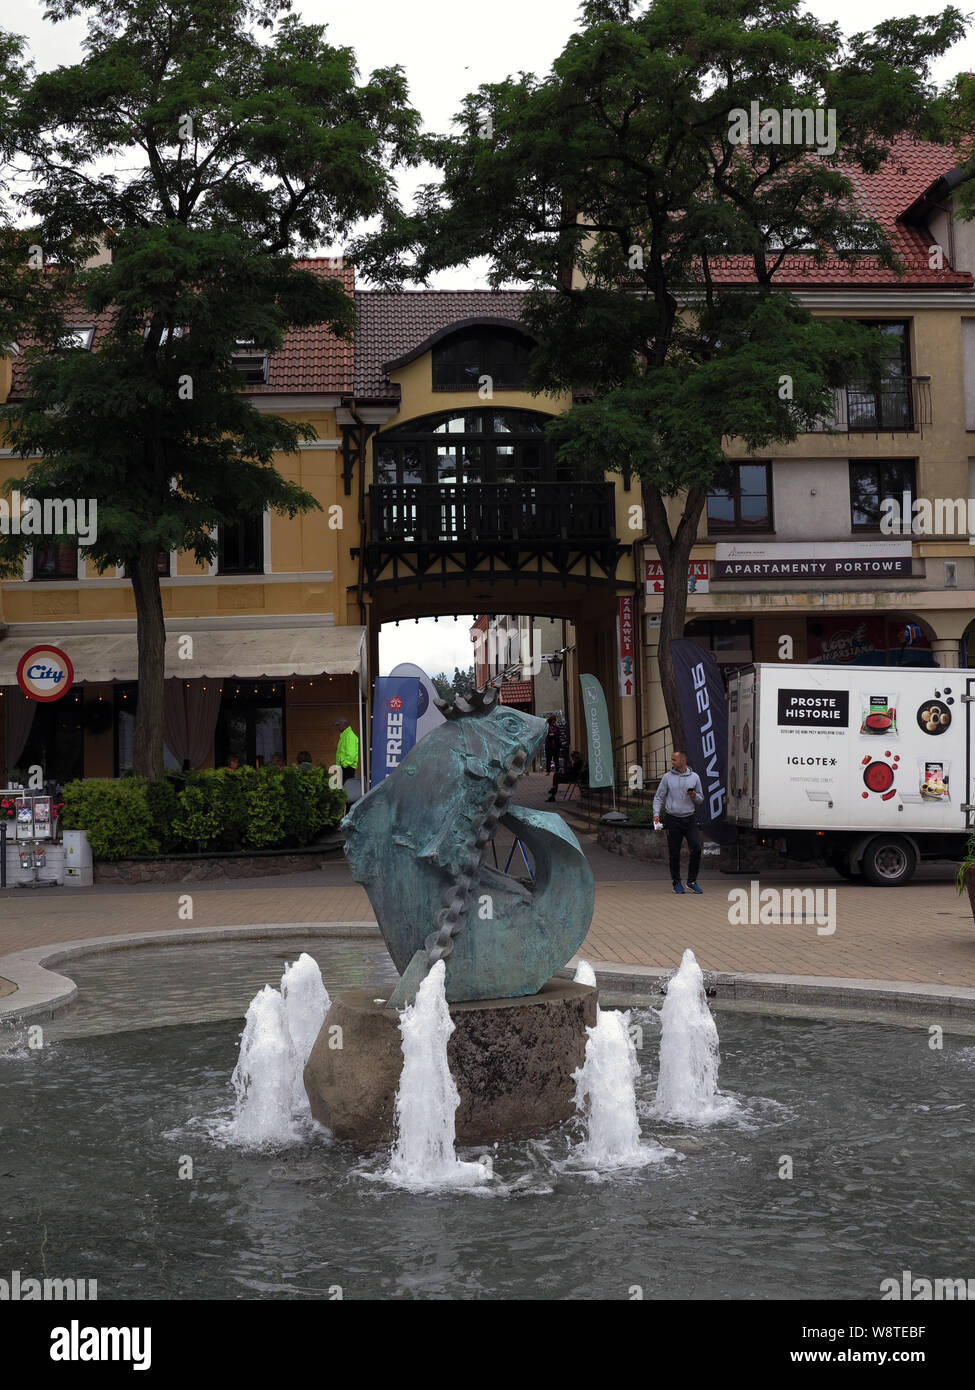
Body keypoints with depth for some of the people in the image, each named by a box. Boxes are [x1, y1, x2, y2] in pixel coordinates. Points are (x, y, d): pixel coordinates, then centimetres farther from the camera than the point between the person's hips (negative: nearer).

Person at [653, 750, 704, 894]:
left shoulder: (694, 777, 6)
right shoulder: (667, 777, 3)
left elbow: (701, 799, 12)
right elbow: (659, 797, 6)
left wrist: (694, 796, -10)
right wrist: (656, 814, -7)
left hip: (690, 819, 1)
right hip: (673, 819, -1)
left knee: (696, 849, -12)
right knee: (674, 854, 1)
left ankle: (692, 881, 1)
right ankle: (677, 883, 14)